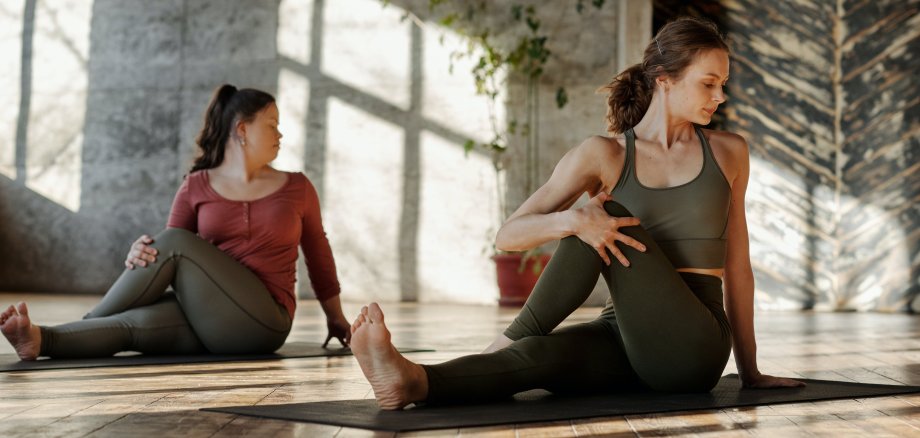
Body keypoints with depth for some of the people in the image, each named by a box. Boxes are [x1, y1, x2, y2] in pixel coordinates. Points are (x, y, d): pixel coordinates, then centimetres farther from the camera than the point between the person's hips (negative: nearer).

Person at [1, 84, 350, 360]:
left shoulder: (296, 188, 9)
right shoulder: (197, 187, 8)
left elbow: (318, 254, 19)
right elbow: (169, 260, 5)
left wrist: (336, 317, 27)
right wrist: (142, 255, -19)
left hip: (262, 321, -2)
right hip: (207, 322, 2)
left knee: (174, 242, -22)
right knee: (135, 321, -32)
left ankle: (88, 322, -17)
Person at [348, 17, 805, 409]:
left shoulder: (729, 152, 7)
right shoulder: (604, 154, 2)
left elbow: (737, 264, 13)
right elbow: (509, 235, -5)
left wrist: (750, 370, 18)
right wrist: (572, 220, -27)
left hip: (692, 348, 0)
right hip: (625, 338, 0)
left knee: (605, 222, -25)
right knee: (543, 355, -36)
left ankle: (508, 344, -24)